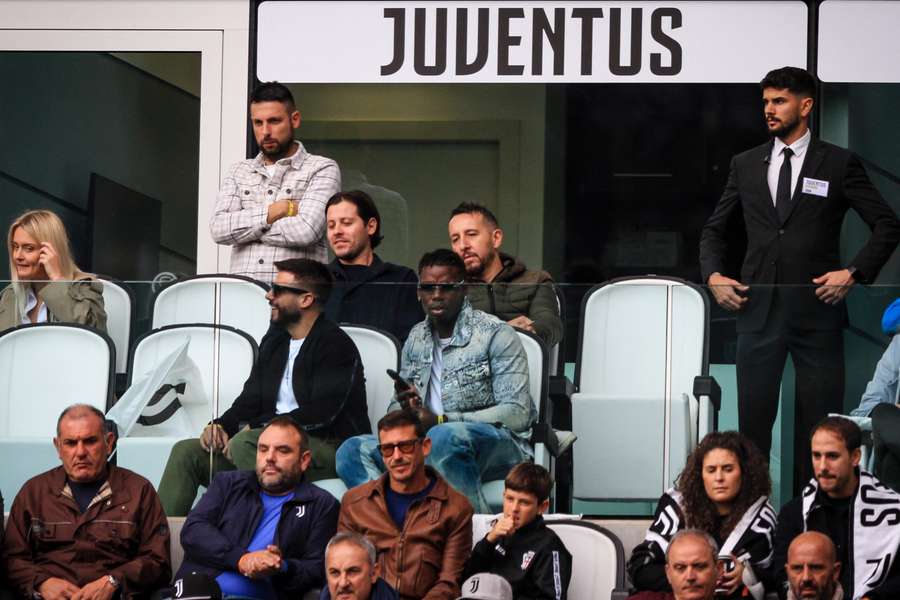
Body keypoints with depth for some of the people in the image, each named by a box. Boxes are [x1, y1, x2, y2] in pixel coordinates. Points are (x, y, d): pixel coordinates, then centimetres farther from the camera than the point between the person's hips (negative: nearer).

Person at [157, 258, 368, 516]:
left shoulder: (335, 345, -9)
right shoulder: (274, 340, 18)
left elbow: (321, 413, -20)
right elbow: (250, 400, 20)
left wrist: (254, 428, -19)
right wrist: (220, 426, -2)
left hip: (328, 449, -9)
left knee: (244, 444, -34)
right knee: (187, 452, -3)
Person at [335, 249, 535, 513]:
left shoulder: (496, 335, -3)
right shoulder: (416, 338, 16)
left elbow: (517, 414, -11)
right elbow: (395, 409, 22)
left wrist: (440, 420, -18)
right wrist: (405, 407, -6)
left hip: (497, 444, -6)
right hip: (429, 442, 6)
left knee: (443, 437, -40)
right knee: (351, 451, -18)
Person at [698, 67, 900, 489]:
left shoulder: (839, 164, 2)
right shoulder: (745, 165, 12)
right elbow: (715, 229, 19)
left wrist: (855, 272, -8)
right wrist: (713, 274, 3)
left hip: (817, 309, -2)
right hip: (758, 308, 3)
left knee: (820, 420, 1)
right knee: (753, 416, 1)